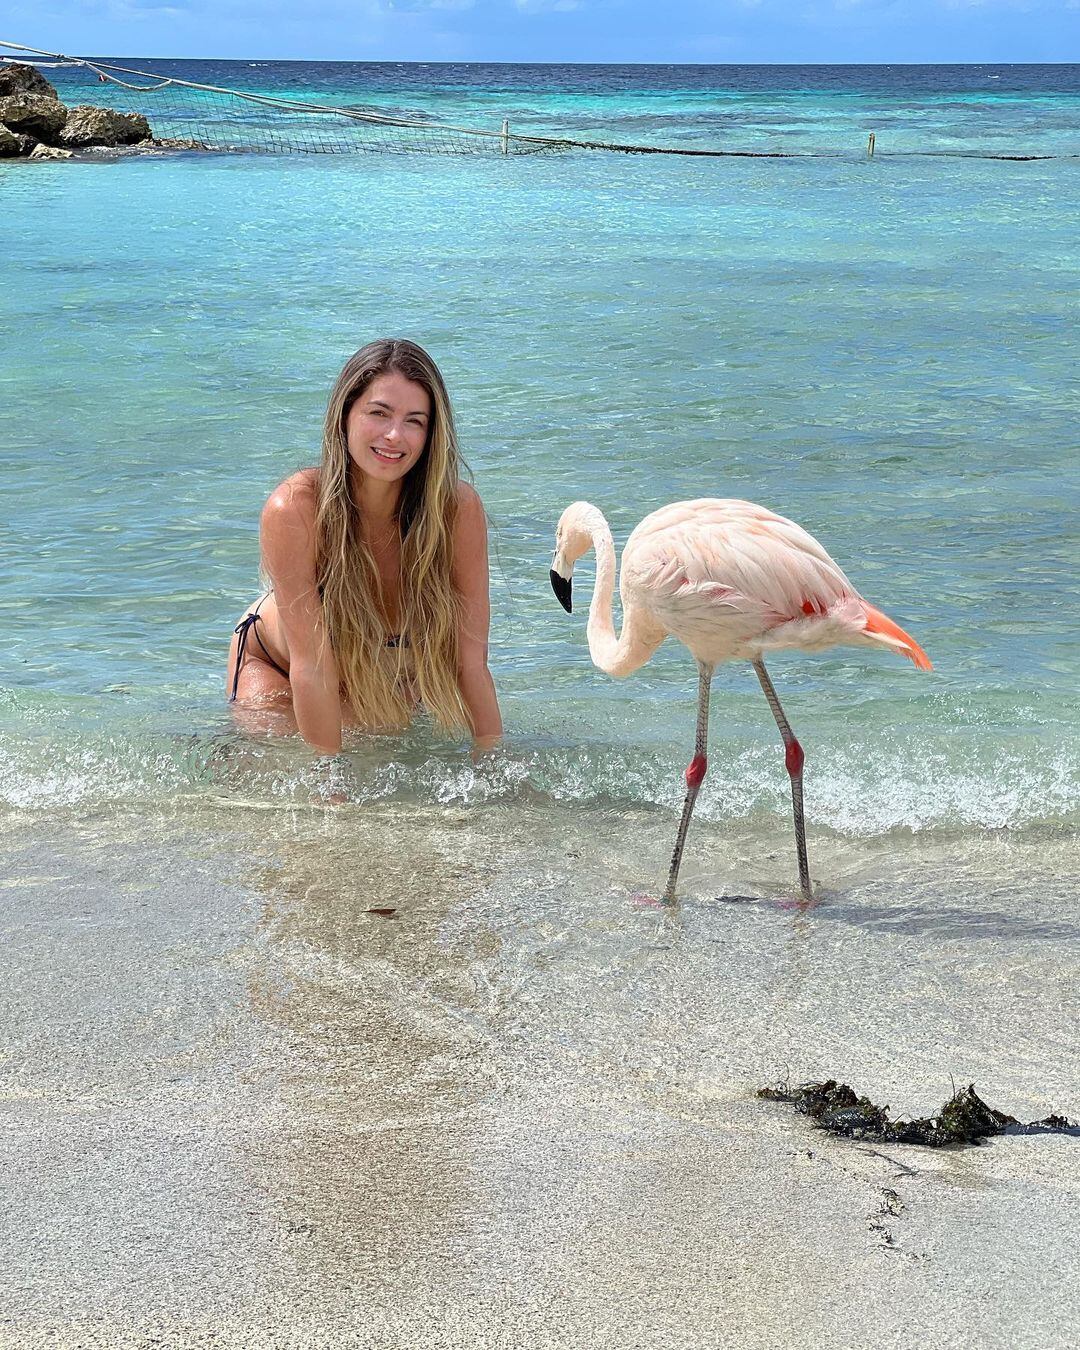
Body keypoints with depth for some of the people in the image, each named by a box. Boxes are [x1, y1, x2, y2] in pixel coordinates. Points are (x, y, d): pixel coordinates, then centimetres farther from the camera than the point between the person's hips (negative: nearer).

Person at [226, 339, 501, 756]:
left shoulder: (459, 510, -31)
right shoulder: (292, 510, -36)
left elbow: (470, 661, -27)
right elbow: (311, 667, -34)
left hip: (391, 679, 2)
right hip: (276, 669, -2)